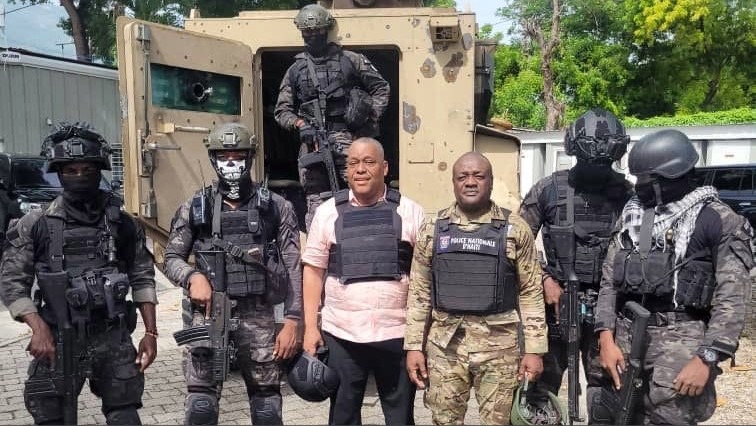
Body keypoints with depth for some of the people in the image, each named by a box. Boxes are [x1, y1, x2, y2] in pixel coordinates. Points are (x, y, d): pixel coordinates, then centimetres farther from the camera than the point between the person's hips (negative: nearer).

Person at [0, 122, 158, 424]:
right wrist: (39, 328, -16)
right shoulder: (35, 225, -2)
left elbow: (142, 277, 7)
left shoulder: (121, 223, 2)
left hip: (114, 340, 1)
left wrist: (151, 332, 2)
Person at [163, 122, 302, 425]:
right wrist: (193, 276, -14)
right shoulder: (194, 208, 6)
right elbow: (171, 258, 8)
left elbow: (292, 269, 1)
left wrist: (292, 321, -6)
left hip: (258, 316, 0)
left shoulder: (276, 208, 3)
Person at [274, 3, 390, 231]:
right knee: (317, 202, 0)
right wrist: (300, 124, -4)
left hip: (347, 137, -2)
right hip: (313, 142, 2)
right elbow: (282, 110, 15)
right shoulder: (296, 70, 16)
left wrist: (372, 116, 1)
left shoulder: (350, 60, 10)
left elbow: (381, 88, 15)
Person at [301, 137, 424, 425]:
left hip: (398, 333, 0)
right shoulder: (328, 212, 3)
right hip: (341, 334, 1)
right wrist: (310, 327, 0)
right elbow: (313, 270, 5)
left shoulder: (410, 212, 1)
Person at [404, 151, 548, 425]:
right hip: (445, 345, 2)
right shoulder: (432, 230, 4)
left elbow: (530, 292, 0)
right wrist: (413, 346, 2)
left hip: (499, 346, -1)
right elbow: (419, 293, 6)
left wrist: (534, 349, -3)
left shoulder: (515, 229, -1)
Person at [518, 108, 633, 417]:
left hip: (605, 304, 1)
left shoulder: (627, 194, 2)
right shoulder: (549, 189, -2)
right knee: (544, 379, 6)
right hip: (557, 298, -1)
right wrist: (545, 279, -8)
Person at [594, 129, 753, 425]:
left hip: (678, 339, -5)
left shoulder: (717, 219, -4)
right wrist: (606, 339, 1)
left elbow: (731, 298, -9)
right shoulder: (632, 213, 12)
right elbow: (609, 279, 10)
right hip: (625, 335, 5)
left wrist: (707, 358, -16)